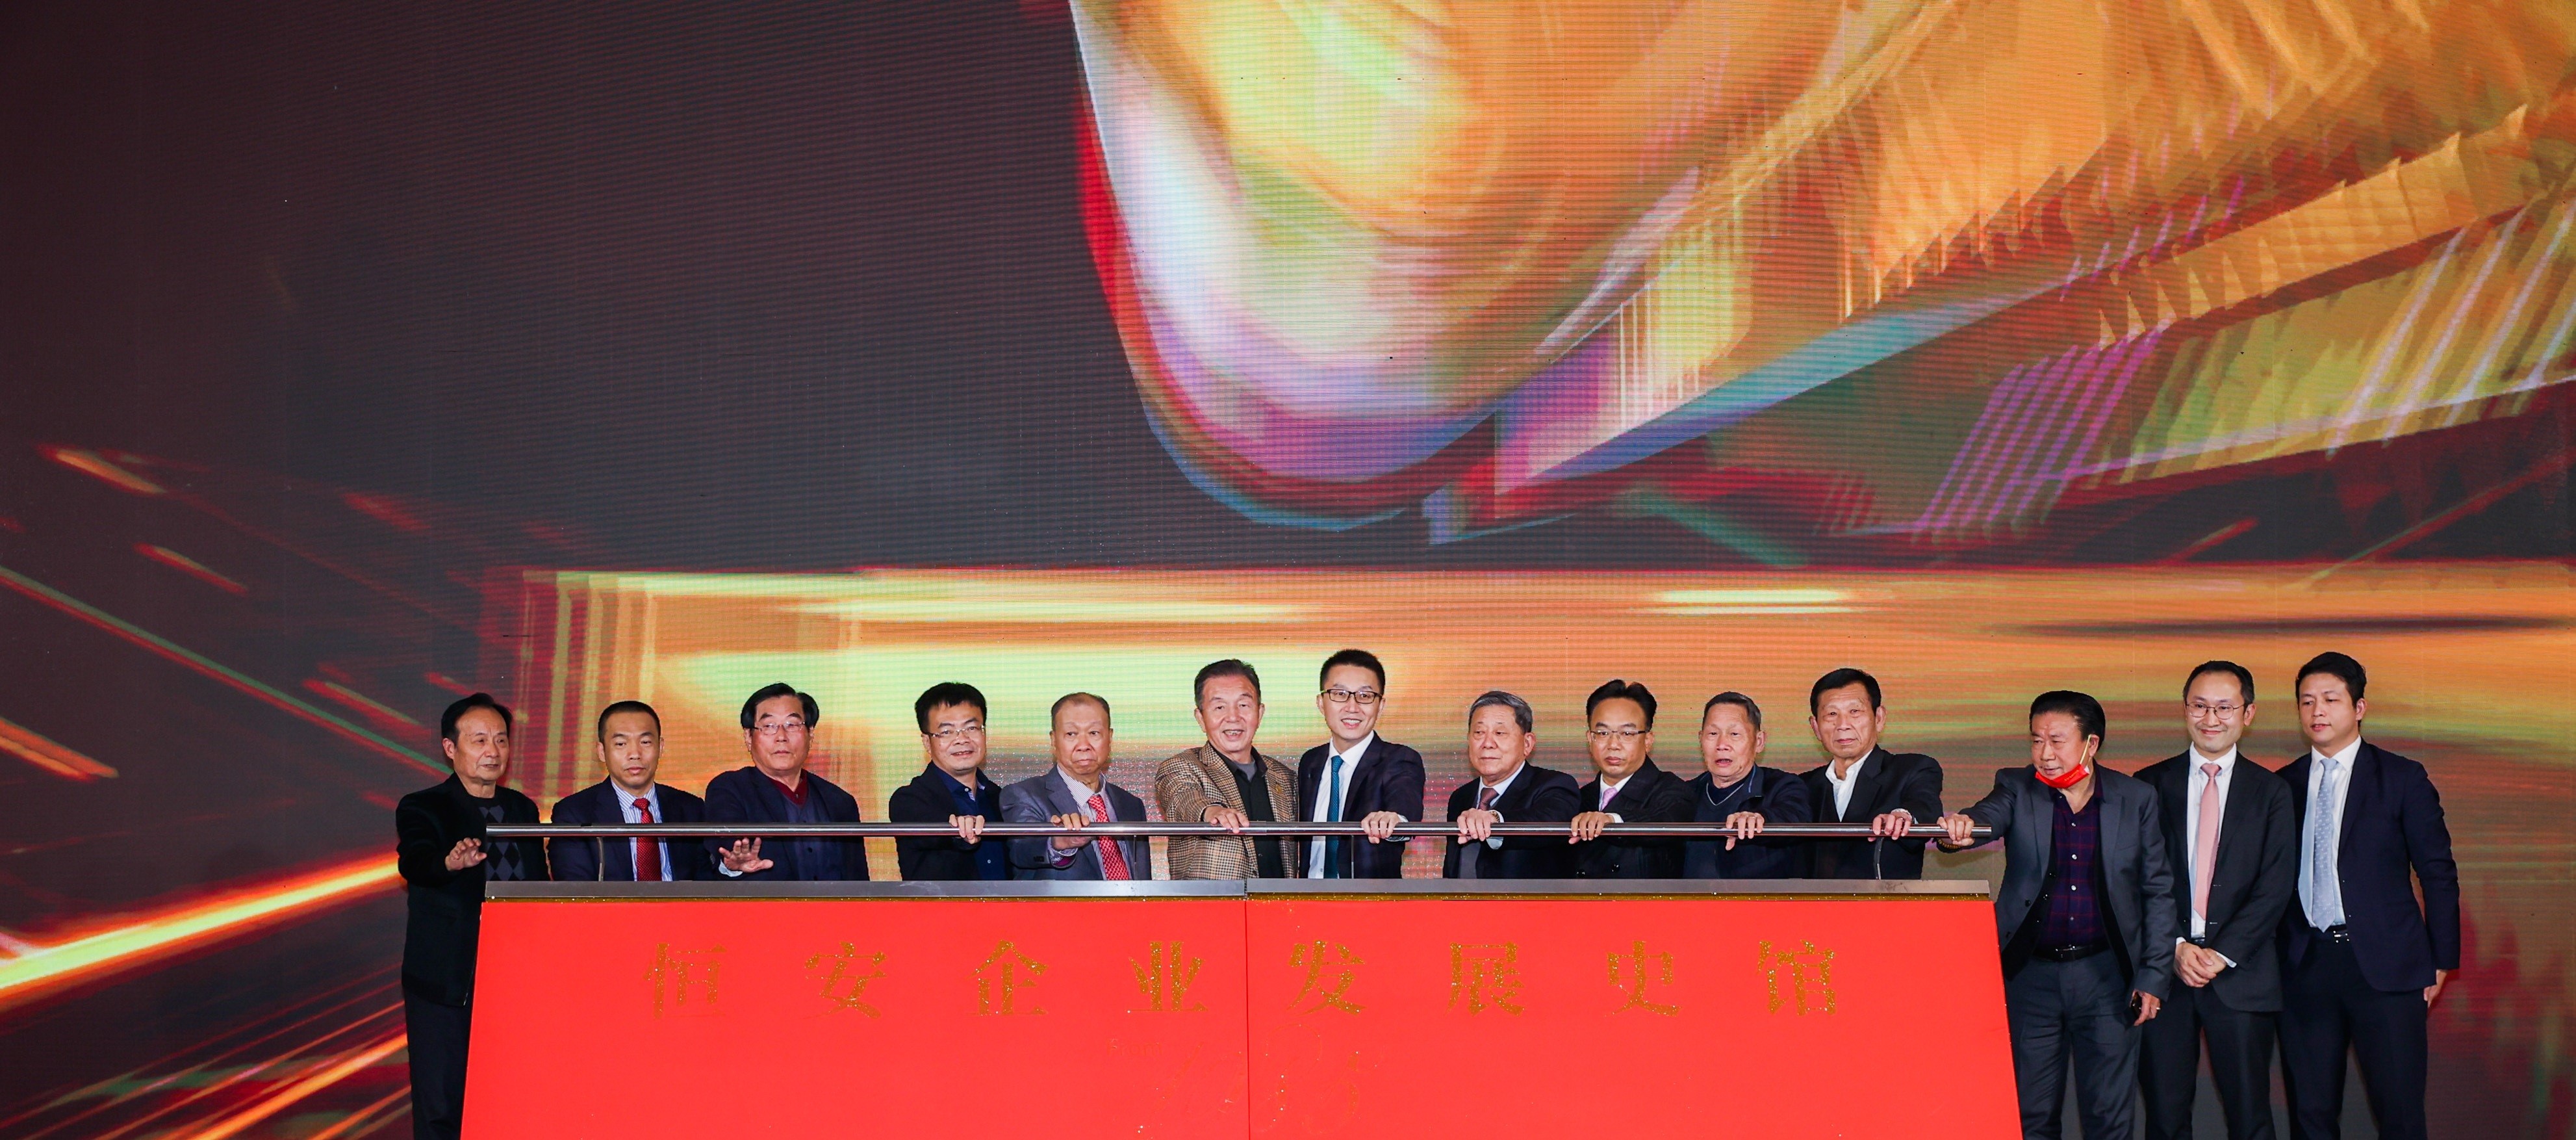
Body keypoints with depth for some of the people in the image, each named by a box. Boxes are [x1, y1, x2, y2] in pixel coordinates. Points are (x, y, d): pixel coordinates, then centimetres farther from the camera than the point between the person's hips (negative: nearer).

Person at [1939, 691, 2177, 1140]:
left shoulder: (2137, 800, 0)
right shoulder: (2017, 789, 0)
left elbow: (2158, 893, 3)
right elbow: (1987, 816, -20)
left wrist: (2153, 977, -1)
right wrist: (1960, 829, -45)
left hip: (2105, 973, 0)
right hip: (2031, 974, 1)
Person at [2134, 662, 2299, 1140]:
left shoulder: (2271, 792, 8)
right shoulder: (2150, 785, 8)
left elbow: (2276, 885, -1)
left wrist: (2222, 954, -11)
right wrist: (2175, 948, -9)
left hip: (2240, 973, 0)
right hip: (2163, 970, 1)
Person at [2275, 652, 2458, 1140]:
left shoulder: (2402, 778, 2)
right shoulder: (2284, 785, 10)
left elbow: (2437, 873, 2)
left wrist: (2442, 960, -2)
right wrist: (2271, 960, 4)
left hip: (2384, 965, -3)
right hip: (2306, 965, 3)